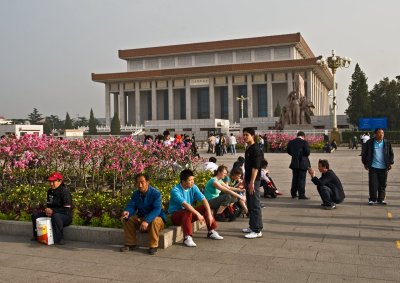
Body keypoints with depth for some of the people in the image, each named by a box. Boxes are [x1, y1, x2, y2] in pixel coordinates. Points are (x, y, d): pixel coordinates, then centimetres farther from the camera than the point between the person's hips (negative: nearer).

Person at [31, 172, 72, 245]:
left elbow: (67, 209, -22)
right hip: (52, 214, 9)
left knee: (56, 216, -41)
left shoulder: (65, 192, -17)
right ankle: (37, 236, 13)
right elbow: (49, 204, 18)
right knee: (35, 214, 4)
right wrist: (47, 210, -6)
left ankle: (60, 239, -28)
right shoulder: (50, 191, 8)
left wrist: (53, 211, -22)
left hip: (66, 216, -9)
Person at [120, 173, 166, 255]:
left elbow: (157, 210, -33)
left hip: (156, 218, -6)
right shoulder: (136, 194, -1)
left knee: (154, 221, -39)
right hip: (141, 218, 6)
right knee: (126, 219, -12)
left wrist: (147, 220, -48)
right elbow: (131, 206, -10)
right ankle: (131, 244, -2)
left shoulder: (155, 193, -21)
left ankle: (153, 246, -21)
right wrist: (127, 212, -37)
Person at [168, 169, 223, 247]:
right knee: (187, 212, -36)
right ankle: (187, 238, -35)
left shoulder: (193, 187, -6)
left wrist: (209, 214, -25)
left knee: (205, 208, -7)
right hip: (176, 215, -6)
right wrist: (198, 214, -39)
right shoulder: (175, 190, -23)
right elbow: (185, 204, -34)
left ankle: (211, 232, 4)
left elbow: (204, 200, -13)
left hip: (189, 213, 6)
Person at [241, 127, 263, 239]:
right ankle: (252, 226, 26)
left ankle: (257, 230, -2)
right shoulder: (248, 149, 14)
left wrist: (252, 182, -22)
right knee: (250, 205, 15)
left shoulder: (256, 149, -15)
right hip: (248, 180, 10)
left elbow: (255, 167, -20)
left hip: (254, 181, -10)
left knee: (255, 206, -6)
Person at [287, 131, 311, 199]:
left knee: (295, 178, 14)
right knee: (302, 179, -1)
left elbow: (288, 151, 9)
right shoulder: (304, 142, -13)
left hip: (294, 163, 5)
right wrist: (305, 155, 7)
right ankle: (301, 195, -1)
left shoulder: (291, 142, 3)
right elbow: (307, 152, -14)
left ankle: (293, 193, 19)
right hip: (303, 163, -5)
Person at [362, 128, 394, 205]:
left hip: (383, 167, 2)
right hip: (373, 167, -2)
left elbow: (391, 154, 10)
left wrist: (390, 163, 2)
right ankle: (373, 199, 10)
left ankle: (381, 199, 19)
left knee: (382, 184, 8)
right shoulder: (370, 143, -2)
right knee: (373, 184, 0)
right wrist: (365, 163, 1)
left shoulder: (387, 143, 4)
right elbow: (365, 153, 4)